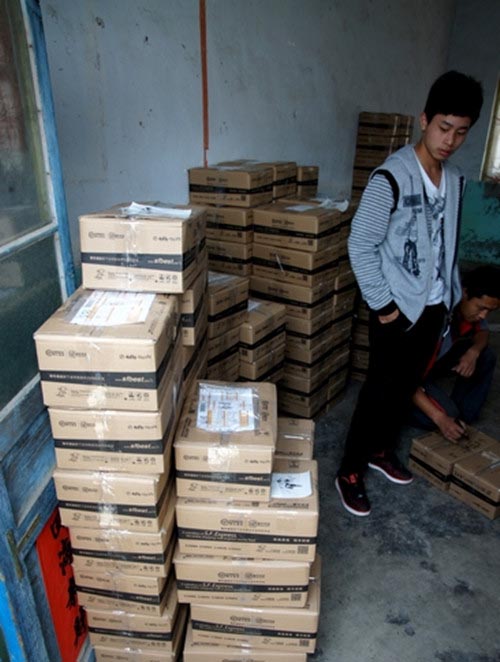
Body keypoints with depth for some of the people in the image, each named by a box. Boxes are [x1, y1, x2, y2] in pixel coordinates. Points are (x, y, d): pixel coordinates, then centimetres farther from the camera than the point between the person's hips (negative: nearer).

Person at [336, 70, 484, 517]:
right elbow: (360, 246, -18)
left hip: (434, 307, 7)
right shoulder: (391, 177, -16)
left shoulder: (455, 179, 7)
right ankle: (349, 472, 16)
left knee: (407, 386, 18)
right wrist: (381, 304, -16)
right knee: (380, 390, 0)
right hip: (398, 308, -7)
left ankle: (381, 449, 38)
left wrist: (451, 295, 11)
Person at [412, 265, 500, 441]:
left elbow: (482, 332, 7)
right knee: (447, 413, -27)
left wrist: (473, 352, -18)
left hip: (438, 360, 8)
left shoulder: (468, 308, -15)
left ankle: (462, 418, 1)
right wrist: (440, 419, -39)